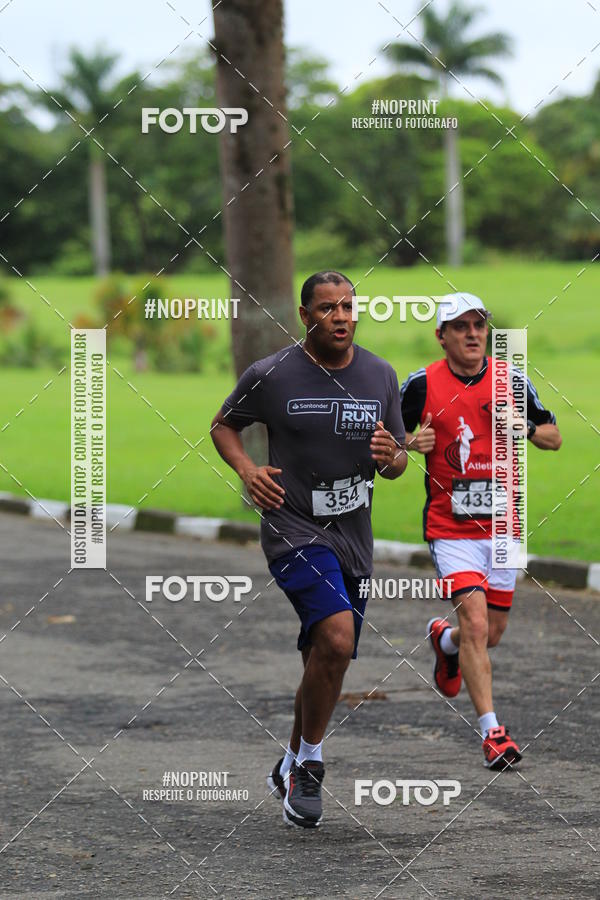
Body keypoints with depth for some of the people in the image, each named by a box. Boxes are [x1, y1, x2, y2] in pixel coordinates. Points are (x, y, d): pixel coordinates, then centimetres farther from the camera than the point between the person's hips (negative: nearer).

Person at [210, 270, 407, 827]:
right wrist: (246, 468, -11)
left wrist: (390, 457, -11)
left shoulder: (380, 376, 5)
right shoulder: (271, 375, -7)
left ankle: (291, 769, 34)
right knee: (336, 638, -25)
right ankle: (310, 765, -8)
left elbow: (398, 461, 13)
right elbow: (223, 425, 8)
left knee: (327, 663, 12)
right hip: (294, 530, -5)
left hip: (352, 536, 5)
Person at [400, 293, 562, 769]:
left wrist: (524, 429, -12)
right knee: (476, 623, -18)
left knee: (492, 633, 12)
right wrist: (411, 442, -14)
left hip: (502, 525, 3)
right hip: (450, 528, -3)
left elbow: (554, 437, 9)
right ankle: (492, 730, -13)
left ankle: (444, 638, 47)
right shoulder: (422, 385, -5)